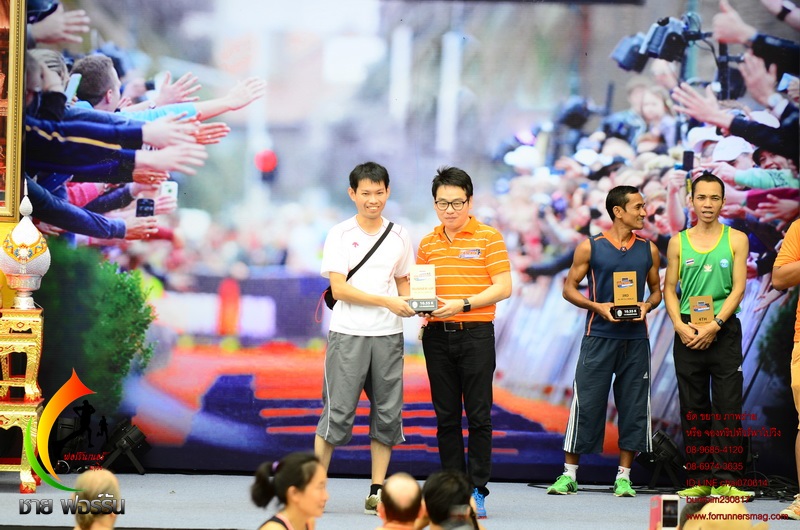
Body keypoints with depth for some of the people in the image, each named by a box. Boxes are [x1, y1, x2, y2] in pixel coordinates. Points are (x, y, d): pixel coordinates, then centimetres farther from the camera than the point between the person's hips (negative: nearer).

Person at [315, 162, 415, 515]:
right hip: (348, 334, -4)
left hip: (389, 335, 4)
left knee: (387, 413, 3)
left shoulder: (399, 236, 10)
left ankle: (377, 491, 8)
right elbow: (339, 288, -10)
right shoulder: (340, 235, -3)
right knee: (338, 411, -6)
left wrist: (414, 305, -2)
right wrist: (388, 302, -18)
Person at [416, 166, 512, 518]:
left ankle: (477, 490, 1)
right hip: (437, 335, 4)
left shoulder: (488, 238, -1)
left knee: (478, 415, -2)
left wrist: (463, 304, -17)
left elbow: (503, 287, -7)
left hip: (476, 334, -4)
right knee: (446, 416, 6)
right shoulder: (427, 243, 12)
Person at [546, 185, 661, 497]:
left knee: (633, 406, 2)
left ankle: (624, 476, 9)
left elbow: (656, 290, 16)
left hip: (635, 339, 3)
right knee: (586, 403, -3)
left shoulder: (648, 250, 9)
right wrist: (597, 307, -12)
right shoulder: (591, 248, 0)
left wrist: (646, 305, -6)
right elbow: (569, 288, 3)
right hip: (599, 336, -3)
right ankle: (569, 475, 4)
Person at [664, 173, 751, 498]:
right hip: (687, 332, 2)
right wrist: (681, 327, -8)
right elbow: (669, 288, 8)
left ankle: (724, 480, -8)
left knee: (727, 407, -7)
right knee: (693, 408, 3)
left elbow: (738, 288, -2)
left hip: (724, 330, -2)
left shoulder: (736, 240, 4)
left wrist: (714, 325, -13)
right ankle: (699, 480, 6)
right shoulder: (678, 242, 9)